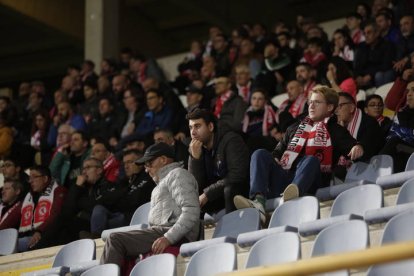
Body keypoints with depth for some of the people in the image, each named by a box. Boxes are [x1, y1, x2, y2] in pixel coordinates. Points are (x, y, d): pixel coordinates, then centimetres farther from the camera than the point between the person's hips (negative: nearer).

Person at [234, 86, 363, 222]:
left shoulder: (336, 131, 18)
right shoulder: (295, 128, 30)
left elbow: (352, 147, 4)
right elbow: (278, 153, 29)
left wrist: (357, 148, -21)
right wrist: (273, 162, 5)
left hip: (311, 183, -4)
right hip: (284, 179, 4)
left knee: (311, 160, -34)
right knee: (260, 154, -15)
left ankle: (294, 194, -67)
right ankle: (258, 200, -41)